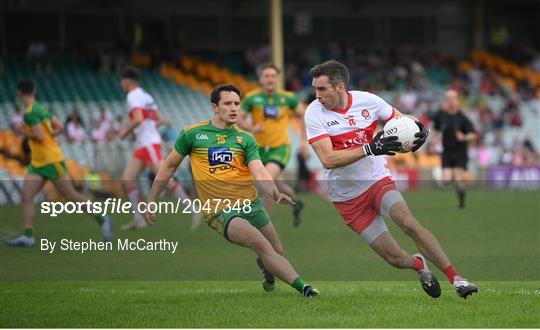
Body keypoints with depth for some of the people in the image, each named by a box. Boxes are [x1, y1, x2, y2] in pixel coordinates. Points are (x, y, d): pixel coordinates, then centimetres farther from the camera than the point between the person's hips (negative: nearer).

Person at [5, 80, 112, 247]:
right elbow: (59, 127, 14)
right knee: (26, 196, -3)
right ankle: (28, 236, -8)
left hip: (51, 160, -9)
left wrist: (26, 133, -9)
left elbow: (40, 136, -23)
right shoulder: (41, 109, 11)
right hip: (38, 163, 9)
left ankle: (103, 220, 9)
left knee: (71, 196, -2)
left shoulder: (30, 112, -16)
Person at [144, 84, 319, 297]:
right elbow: (169, 166, 12)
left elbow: (259, 173, -8)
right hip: (220, 210, -4)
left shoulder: (245, 139, 6)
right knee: (262, 245, -26)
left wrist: (275, 193, -29)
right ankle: (302, 288, -29)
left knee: (277, 252, 8)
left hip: (251, 204, 4)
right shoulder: (192, 134, 2)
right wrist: (150, 202, 11)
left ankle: (266, 269, 45)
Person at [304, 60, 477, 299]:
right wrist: (370, 149, -34)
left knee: (409, 223, -27)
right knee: (395, 258, -5)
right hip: (347, 197, -1)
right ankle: (419, 265, 30)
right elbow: (328, 160, -24)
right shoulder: (314, 113, -14)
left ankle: (456, 279, -21)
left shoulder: (367, 100, -8)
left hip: (378, 180, 1)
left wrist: (420, 130, -17)